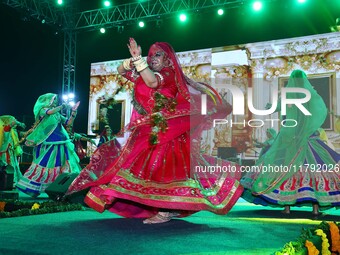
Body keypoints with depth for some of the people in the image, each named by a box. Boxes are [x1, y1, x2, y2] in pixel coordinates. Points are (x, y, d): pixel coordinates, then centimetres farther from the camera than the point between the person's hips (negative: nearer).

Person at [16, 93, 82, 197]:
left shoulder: (57, 114, 16)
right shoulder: (42, 110, 0)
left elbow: (68, 122, 13)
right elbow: (50, 112, -22)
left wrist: (74, 112, 2)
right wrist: (62, 107, -13)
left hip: (59, 143, 6)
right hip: (47, 142, -6)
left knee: (57, 166, 3)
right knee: (43, 164, -7)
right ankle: (30, 186, 2)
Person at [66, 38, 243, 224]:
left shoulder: (169, 73, -6)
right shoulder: (146, 73, 18)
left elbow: (153, 82, -28)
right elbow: (121, 70, 17)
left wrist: (138, 59, -27)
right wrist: (132, 60, -3)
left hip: (164, 130, -8)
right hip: (149, 131, 8)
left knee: (161, 167, -13)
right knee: (151, 168, 8)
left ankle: (164, 211, -11)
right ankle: (169, 208, 15)